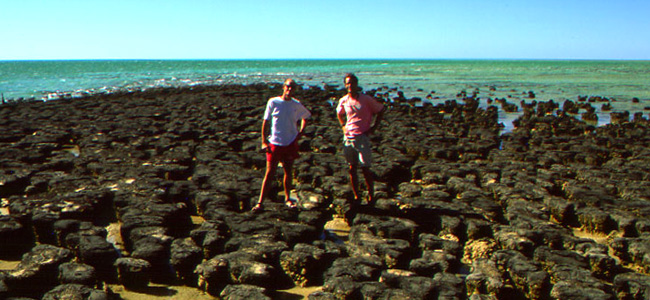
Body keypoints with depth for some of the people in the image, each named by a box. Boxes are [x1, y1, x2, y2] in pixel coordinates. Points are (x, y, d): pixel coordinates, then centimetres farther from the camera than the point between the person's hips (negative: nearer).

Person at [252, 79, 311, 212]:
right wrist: (264, 141, -6)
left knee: (288, 171, 10)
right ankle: (260, 202, 0)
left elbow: (306, 116, 21)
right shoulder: (273, 102, -4)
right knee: (270, 173, -4)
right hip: (275, 143, -2)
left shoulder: (296, 105, 2)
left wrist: (301, 132, 8)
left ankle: (287, 199, 24)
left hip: (291, 142, 3)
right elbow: (265, 122, -1)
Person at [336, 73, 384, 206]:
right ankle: (356, 197, 17)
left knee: (365, 168, -5)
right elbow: (339, 113, 27)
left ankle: (371, 197, 7)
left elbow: (380, 110, 5)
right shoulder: (343, 101, 6)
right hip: (348, 138, 4)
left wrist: (374, 127, -2)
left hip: (362, 137, -4)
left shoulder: (366, 99, -5)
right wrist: (343, 126, 12)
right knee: (352, 169, 7)